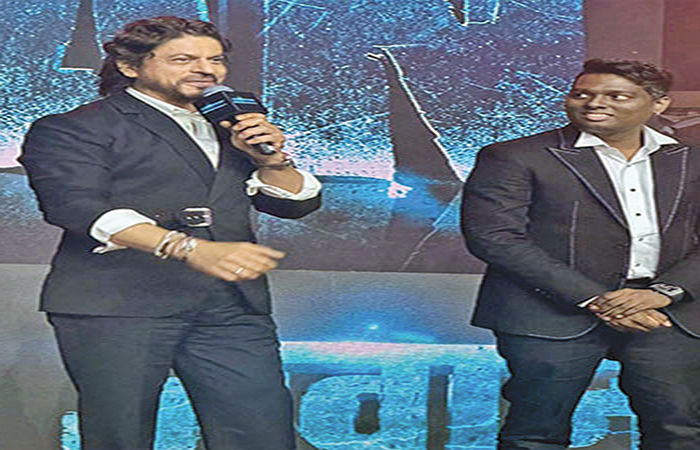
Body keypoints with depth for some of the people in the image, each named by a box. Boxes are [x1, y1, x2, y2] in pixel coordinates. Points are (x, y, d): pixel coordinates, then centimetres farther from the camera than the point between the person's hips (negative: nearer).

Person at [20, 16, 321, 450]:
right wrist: (190, 248, -23)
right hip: (115, 303, -4)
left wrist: (270, 159, 1)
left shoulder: (232, 129, 25)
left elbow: (299, 202, 24)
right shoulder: (74, 128, 5)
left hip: (232, 308, 5)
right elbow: (74, 202, -12)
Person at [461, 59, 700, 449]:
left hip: (667, 314, 3)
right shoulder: (514, 158, -1)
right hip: (553, 316, -3)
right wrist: (594, 299, -15)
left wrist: (664, 292, -11)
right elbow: (493, 237, -11)